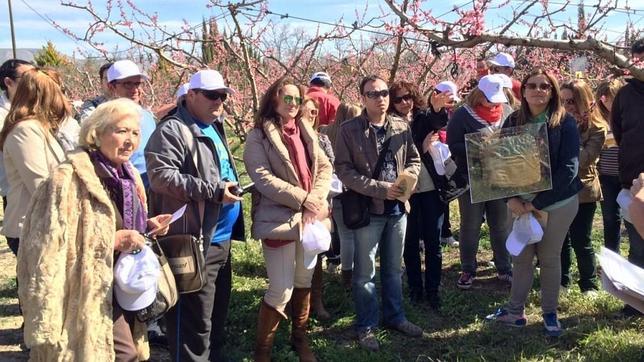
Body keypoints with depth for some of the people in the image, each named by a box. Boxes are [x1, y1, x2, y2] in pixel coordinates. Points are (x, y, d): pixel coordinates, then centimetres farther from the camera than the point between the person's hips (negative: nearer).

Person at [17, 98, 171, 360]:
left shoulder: (127, 175, 8)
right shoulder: (70, 179, -18)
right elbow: (52, 244, -21)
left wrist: (147, 226, 1)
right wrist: (112, 240, -25)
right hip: (92, 295, -8)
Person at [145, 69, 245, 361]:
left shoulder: (214, 128, 18)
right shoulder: (172, 130, -12)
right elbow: (161, 176, -24)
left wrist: (233, 185, 13)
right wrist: (213, 191, -24)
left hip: (221, 239, 10)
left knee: (217, 315, 21)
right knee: (195, 322, -2)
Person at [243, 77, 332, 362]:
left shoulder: (306, 131, 13)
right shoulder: (258, 136, -7)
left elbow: (324, 167, 9)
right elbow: (263, 179, -16)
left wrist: (317, 198, -9)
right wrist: (302, 198, -18)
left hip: (310, 217, 6)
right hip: (280, 219, -6)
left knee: (304, 282, 16)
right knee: (282, 290, -5)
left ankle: (300, 338, 34)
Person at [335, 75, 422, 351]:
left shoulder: (401, 127, 3)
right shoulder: (349, 130, -9)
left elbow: (414, 160, 12)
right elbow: (344, 169, -14)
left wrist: (408, 176, -10)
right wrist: (380, 188, -19)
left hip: (397, 207, 4)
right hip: (367, 209, -4)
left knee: (393, 268, 18)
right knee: (365, 272, 7)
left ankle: (395, 317, 34)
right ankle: (366, 325, 22)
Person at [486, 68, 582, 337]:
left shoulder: (565, 123, -11)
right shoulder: (513, 122, -1)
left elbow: (568, 168, -16)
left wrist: (538, 203, -18)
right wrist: (511, 198, -13)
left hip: (558, 202, -2)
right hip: (522, 201, 3)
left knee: (549, 258, 8)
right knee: (521, 257, 8)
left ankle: (550, 313, 24)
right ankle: (515, 311, 21)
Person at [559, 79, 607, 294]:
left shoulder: (597, 128, -8)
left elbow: (584, 159, -21)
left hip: (583, 190, -3)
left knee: (581, 241, 3)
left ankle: (589, 284, 20)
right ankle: (562, 280, 25)